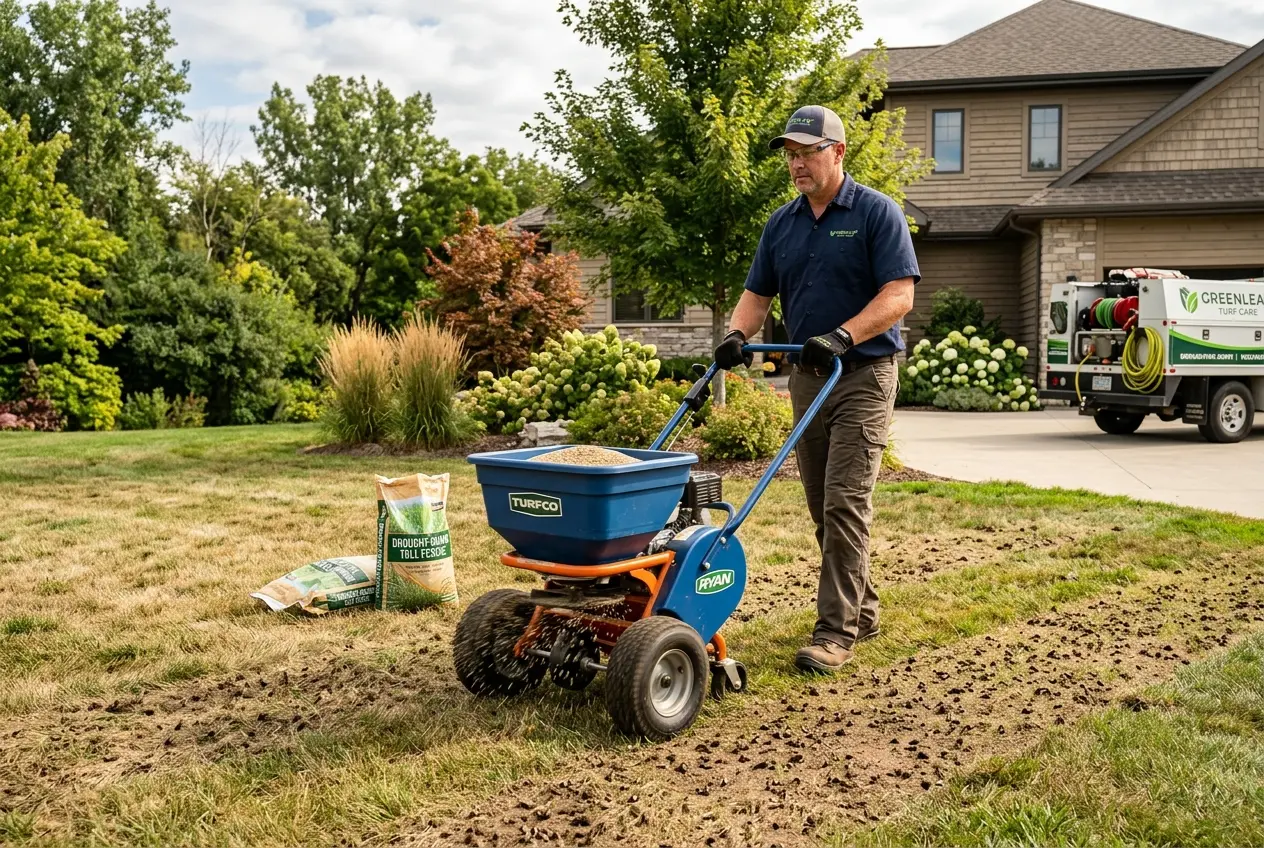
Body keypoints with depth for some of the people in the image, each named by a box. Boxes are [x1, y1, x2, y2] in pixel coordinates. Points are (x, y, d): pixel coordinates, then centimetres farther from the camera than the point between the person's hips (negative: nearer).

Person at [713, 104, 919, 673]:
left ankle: (836, 630, -8)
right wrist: (736, 334, -8)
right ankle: (861, 609, 24)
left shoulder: (877, 213, -6)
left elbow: (899, 294, -14)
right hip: (807, 375, 7)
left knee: (845, 502, -12)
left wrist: (842, 335, -26)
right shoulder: (781, 223, 11)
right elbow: (758, 294, 12)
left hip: (863, 374, -6)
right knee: (822, 507, 10)